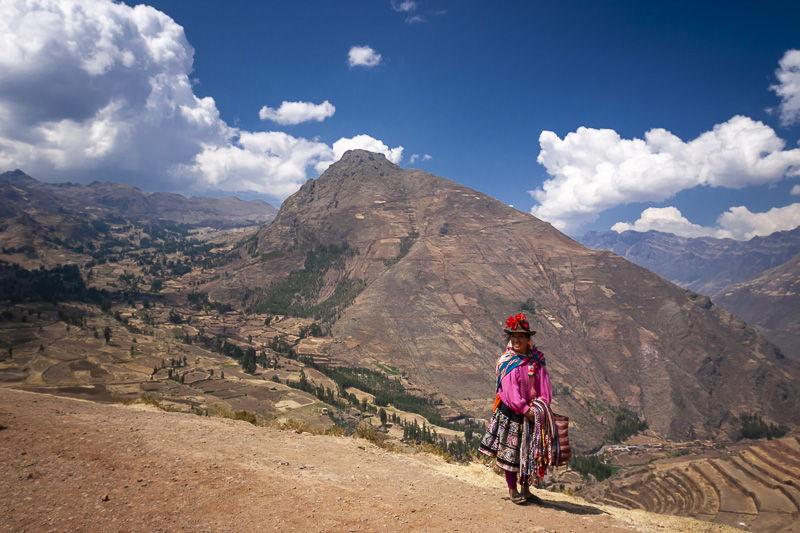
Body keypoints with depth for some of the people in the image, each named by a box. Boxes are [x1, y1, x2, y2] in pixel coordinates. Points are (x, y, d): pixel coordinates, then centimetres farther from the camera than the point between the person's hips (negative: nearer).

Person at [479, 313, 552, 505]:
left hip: (532, 412, 5)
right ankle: (512, 490, 19)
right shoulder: (507, 362, -12)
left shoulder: (536, 360, 2)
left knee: (530, 451, 13)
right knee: (510, 451, 4)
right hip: (511, 413, -4)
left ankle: (525, 489, 28)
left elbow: (544, 386, 2)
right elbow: (510, 391, -18)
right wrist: (526, 410, -21)